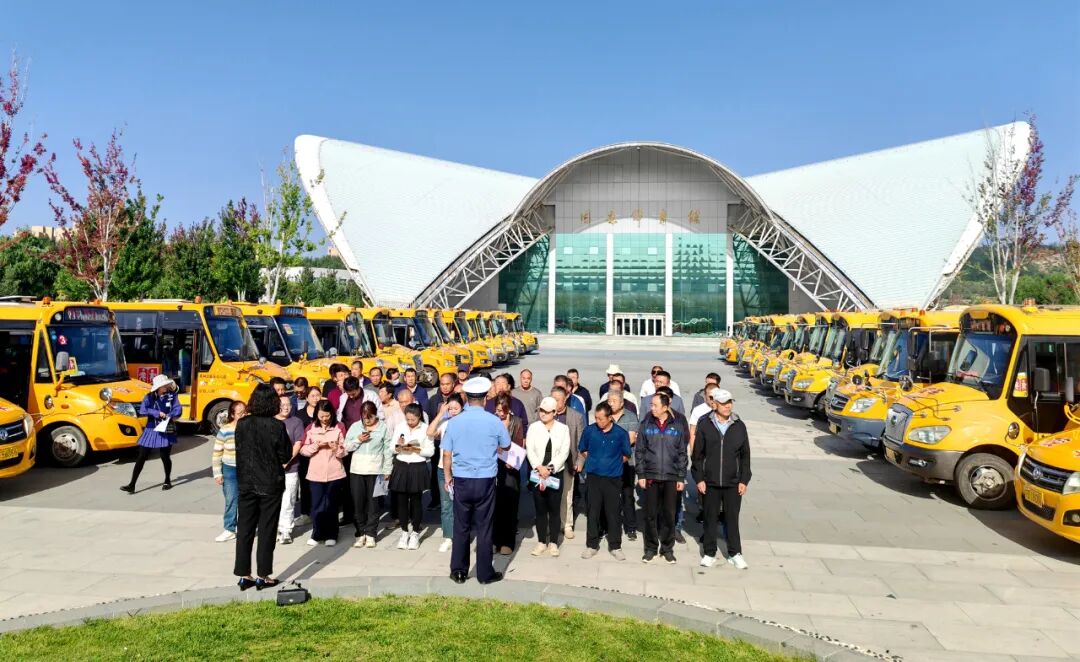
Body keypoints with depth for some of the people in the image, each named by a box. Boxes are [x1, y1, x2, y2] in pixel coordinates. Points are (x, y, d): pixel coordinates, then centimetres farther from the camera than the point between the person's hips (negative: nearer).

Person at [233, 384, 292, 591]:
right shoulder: (277, 426, -14)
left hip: (246, 483, 3)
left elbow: (239, 451, 4)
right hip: (270, 484, -3)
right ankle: (263, 576, 10)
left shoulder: (242, 424, -4)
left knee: (244, 530, 11)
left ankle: (244, 575, 16)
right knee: (267, 531, 6)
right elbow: (286, 456, -8)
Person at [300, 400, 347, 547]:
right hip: (315, 473, 1)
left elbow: (344, 451, 0)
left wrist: (336, 448, -21)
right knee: (317, 505, 3)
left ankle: (331, 535, 16)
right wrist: (316, 445, -16)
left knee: (331, 505, 6)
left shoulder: (339, 428, -1)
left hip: (334, 473, -1)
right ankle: (317, 534, 18)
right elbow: (303, 449, 0)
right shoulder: (310, 428, 2)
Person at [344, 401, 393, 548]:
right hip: (356, 470, 2)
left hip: (375, 471, -2)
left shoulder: (383, 428, -3)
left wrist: (387, 470, -3)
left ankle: (370, 534, 13)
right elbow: (346, 447, 5)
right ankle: (360, 533, 17)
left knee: (373, 503, 3)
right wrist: (358, 440, -13)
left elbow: (388, 451, -1)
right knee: (358, 503, 5)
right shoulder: (355, 427, 3)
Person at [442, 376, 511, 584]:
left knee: (461, 527, 12)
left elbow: (446, 454, 1)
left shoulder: (455, 421, -4)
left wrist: (448, 477, 14)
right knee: (484, 528, 7)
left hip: (461, 480, 1)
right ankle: (485, 573, 15)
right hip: (485, 481, -1)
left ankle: (458, 571, 19)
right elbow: (506, 446, 9)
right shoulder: (494, 422, -7)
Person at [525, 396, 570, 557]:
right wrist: (539, 467, -17)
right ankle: (541, 542, 16)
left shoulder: (563, 428, 2)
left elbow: (564, 452, -5)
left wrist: (550, 468, -15)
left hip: (556, 474, -1)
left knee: (554, 509, 4)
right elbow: (529, 450, -4)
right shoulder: (533, 427, 3)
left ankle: (553, 542, 13)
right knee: (540, 509, 6)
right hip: (537, 473, 1)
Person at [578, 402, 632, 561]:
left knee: (613, 513, 5)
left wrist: (612, 463, 6)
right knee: (593, 512, 7)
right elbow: (583, 451, 13)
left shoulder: (621, 433, -8)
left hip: (613, 479, -1)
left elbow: (626, 456, 6)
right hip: (593, 477, 1)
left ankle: (615, 546, 17)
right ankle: (592, 545, 19)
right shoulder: (589, 431, -4)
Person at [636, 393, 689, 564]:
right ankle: (651, 548, 19)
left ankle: (667, 548, 21)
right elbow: (639, 451, 3)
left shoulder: (678, 426, -1)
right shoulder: (646, 425, 1)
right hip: (650, 477, 1)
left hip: (671, 477, 0)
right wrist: (641, 475, -3)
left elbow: (682, 453, 3)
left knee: (669, 514, 7)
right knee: (651, 514, 6)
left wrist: (681, 477, 0)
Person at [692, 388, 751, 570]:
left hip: (733, 483, 1)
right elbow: (697, 454, -1)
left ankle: (735, 554, 20)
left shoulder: (739, 426, 1)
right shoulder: (705, 424, -3)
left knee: (732, 518, 8)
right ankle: (709, 553, 21)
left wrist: (744, 480, 1)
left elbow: (745, 455, 5)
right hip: (710, 482, -1)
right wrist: (699, 478, -4)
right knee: (710, 518, 9)